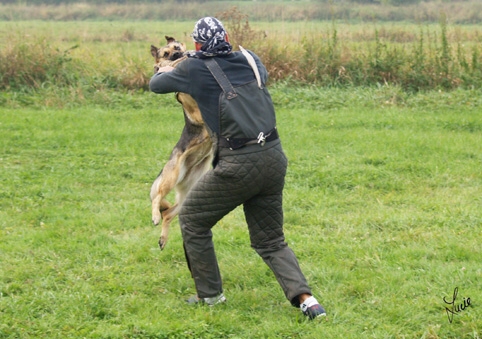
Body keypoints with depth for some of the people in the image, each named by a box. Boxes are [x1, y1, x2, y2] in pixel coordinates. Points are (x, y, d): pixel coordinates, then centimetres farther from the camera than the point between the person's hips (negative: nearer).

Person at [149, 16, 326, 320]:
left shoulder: (195, 69, 0)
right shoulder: (250, 60, 13)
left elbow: (156, 84, 15)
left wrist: (165, 71, 39)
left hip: (238, 164, -5)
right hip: (274, 157, 5)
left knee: (193, 219, 17)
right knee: (270, 240, 16)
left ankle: (210, 294, 20)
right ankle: (304, 297, -3)